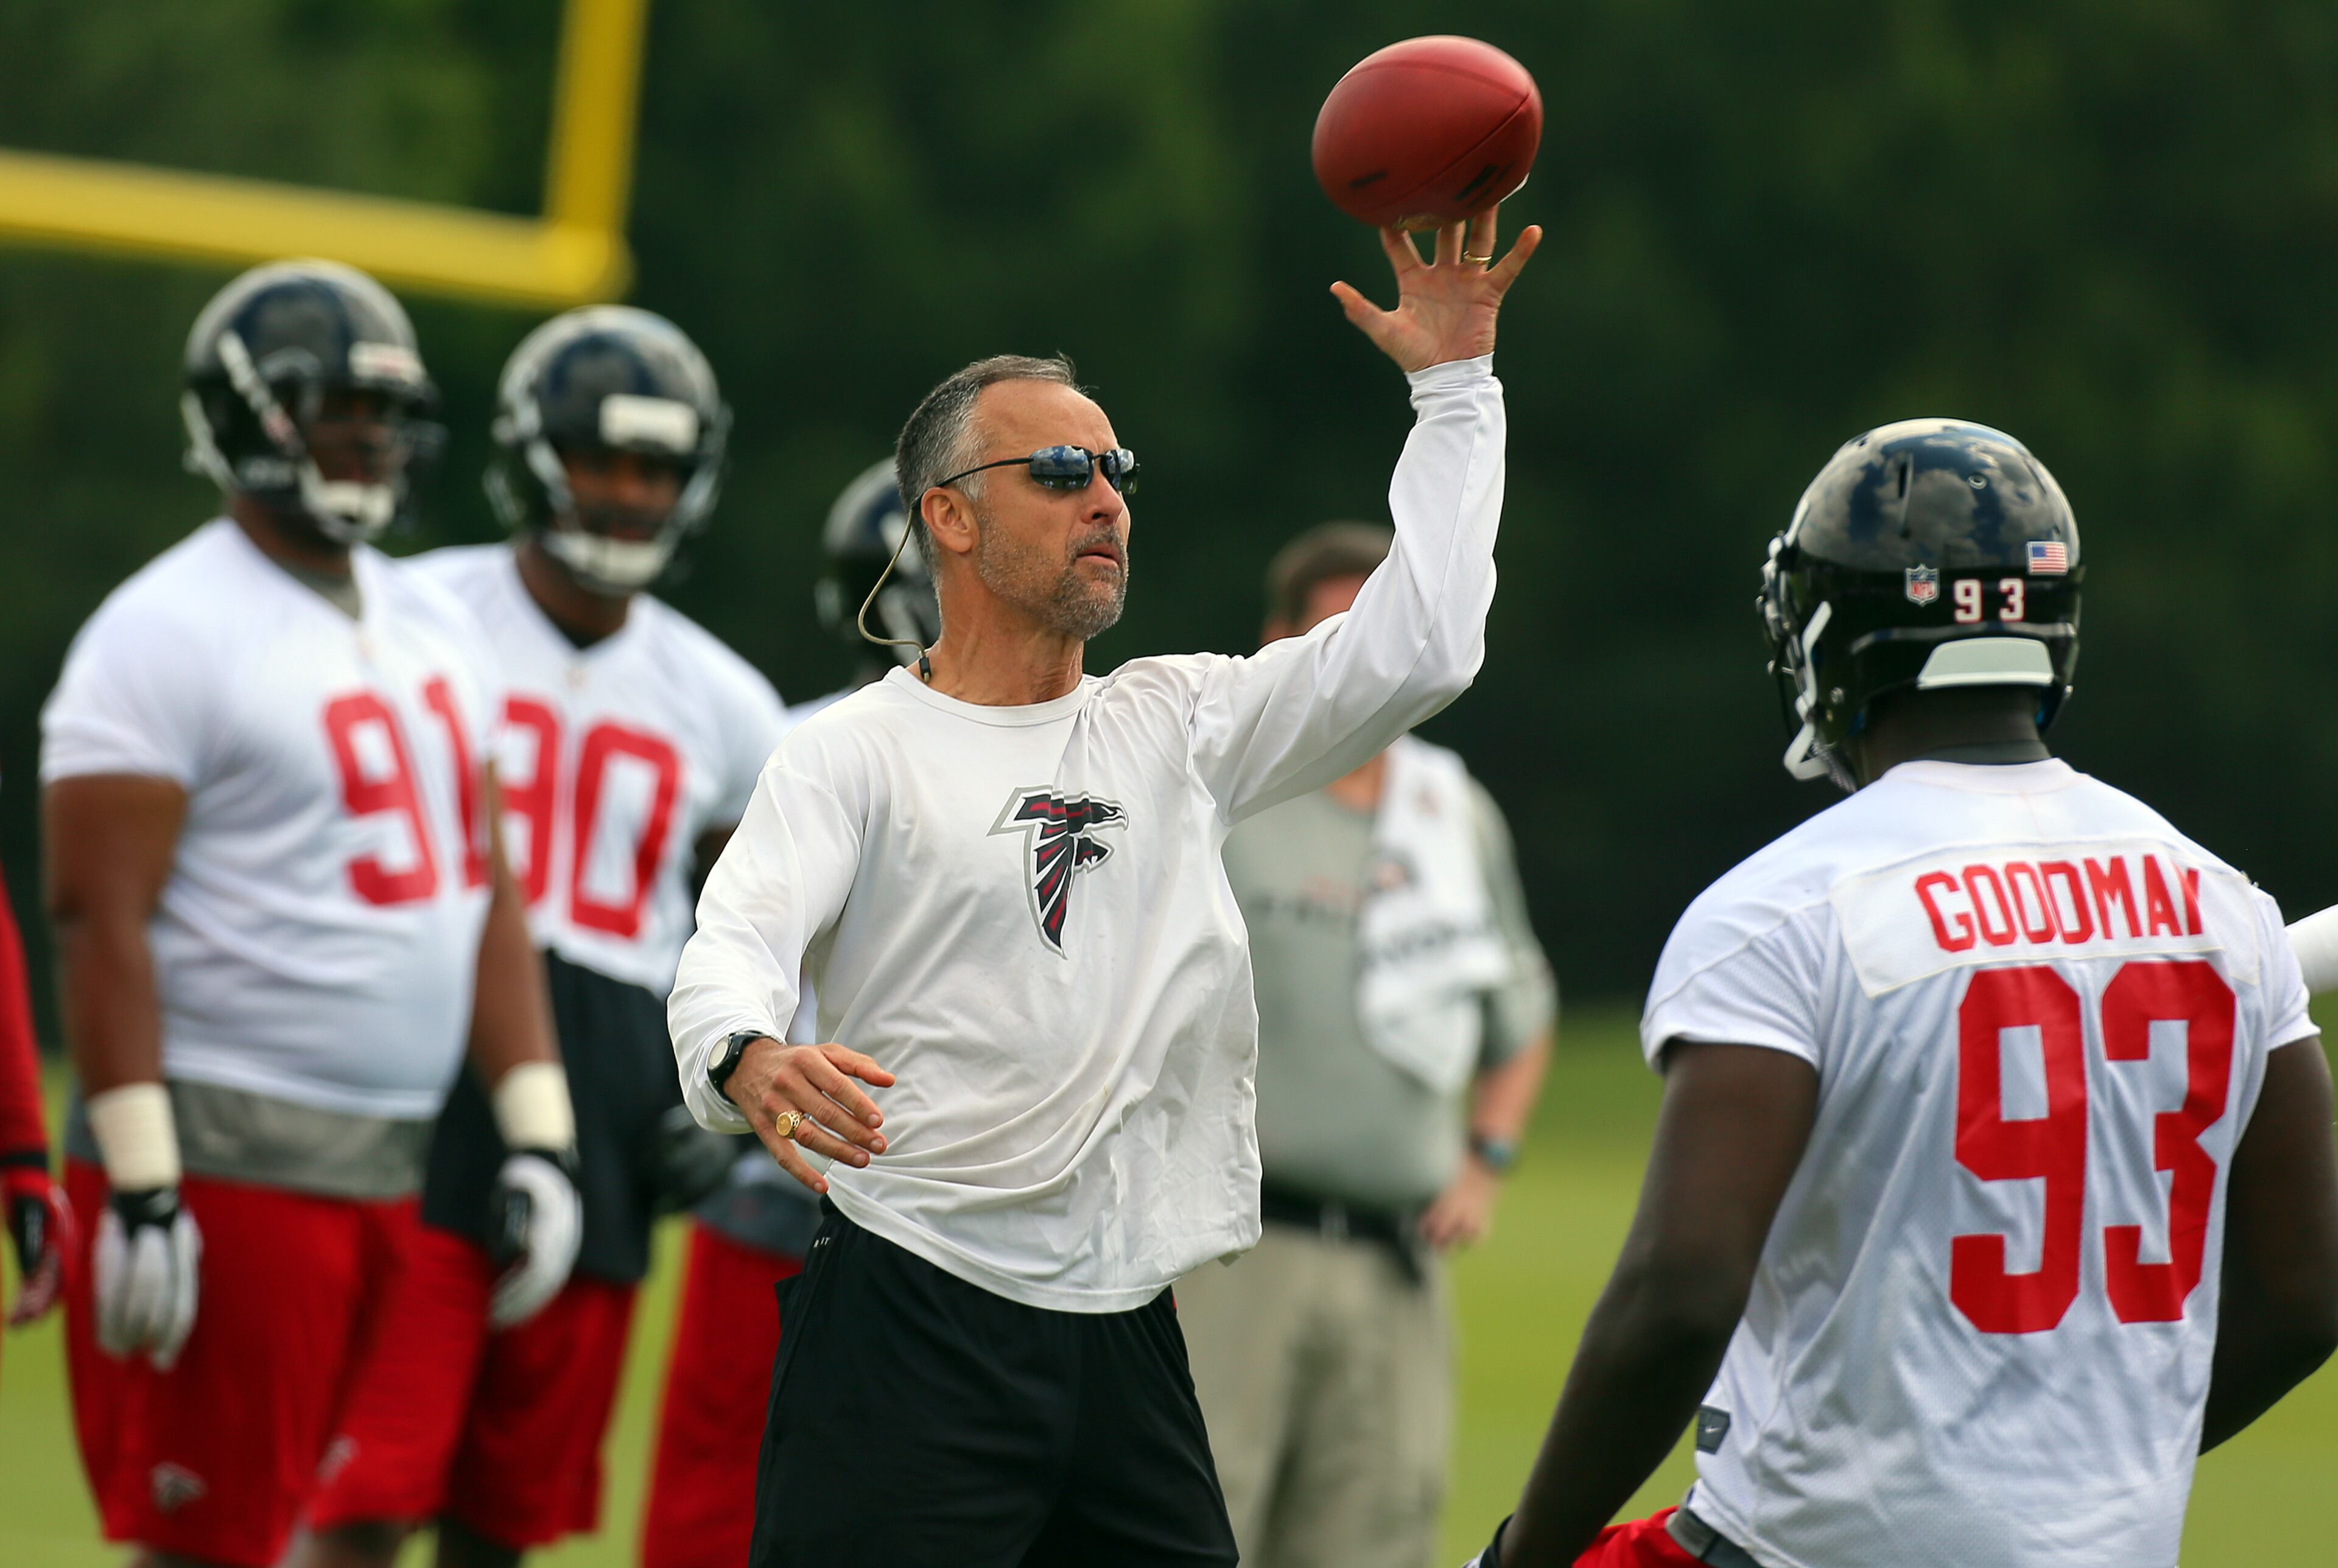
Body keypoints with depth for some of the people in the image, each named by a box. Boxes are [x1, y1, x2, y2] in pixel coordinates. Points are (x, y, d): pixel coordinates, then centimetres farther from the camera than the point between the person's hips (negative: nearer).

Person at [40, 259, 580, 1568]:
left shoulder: (434, 626, 15)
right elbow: (101, 918, -14)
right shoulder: (168, 635, -10)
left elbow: (486, 894, 17)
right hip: (229, 1153, -8)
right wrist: (141, 1187, -19)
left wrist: (539, 1137, 10)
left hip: (400, 1160, 8)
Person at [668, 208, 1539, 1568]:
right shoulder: (857, 754, 0)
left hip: (1126, 1338, 5)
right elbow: (737, 942, -14)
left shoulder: (1178, 726, 15)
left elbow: (1418, 647, 9)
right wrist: (752, 1059, -38)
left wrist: (1455, 384, 8)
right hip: (911, 1322, -5)